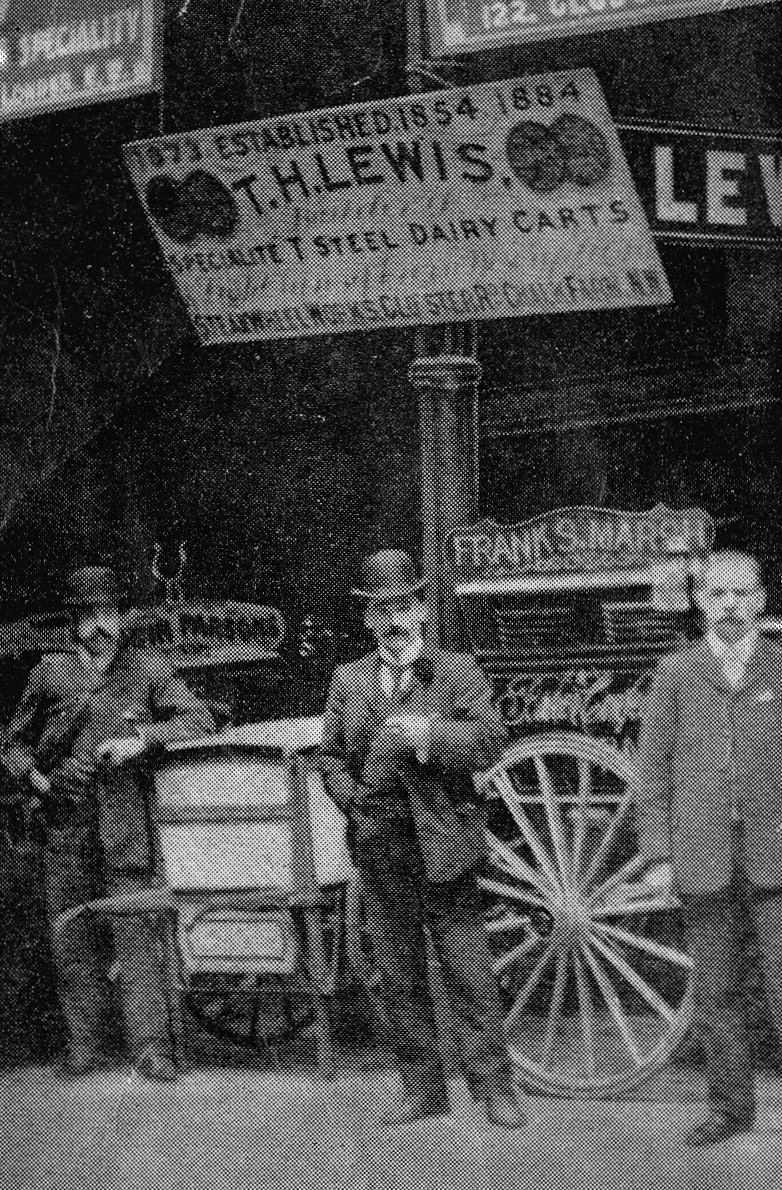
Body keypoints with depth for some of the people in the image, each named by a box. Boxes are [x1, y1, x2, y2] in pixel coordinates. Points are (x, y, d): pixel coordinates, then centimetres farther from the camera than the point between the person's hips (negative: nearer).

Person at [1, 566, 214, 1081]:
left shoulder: (148, 668, 5)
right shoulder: (50, 673, 10)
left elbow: (199, 720, -1)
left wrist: (141, 739, -14)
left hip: (126, 823, -2)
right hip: (67, 824, 2)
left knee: (138, 933, -8)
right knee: (70, 937, 4)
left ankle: (152, 1046, -6)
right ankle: (84, 1044, 14)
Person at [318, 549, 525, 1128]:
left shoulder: (457, 671, 2)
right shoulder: (349, 680, 12)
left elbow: (490, 739, -9)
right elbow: (331, 754, 18)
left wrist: (427, 734, -22)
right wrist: (348, 792, -1)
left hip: (443, 845, -3)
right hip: (379, 848, 4)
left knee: (471, 975, -2)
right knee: (400, 977, 10)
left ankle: (495, 1087, 7)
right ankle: (423, 1088, 20)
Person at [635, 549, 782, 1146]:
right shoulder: (676, 674, 7)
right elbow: (654, 766, 6)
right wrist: (658, 853, 0)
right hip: (703, 856, 1)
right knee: (715, 991, 7)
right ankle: (732, 1105, 18)